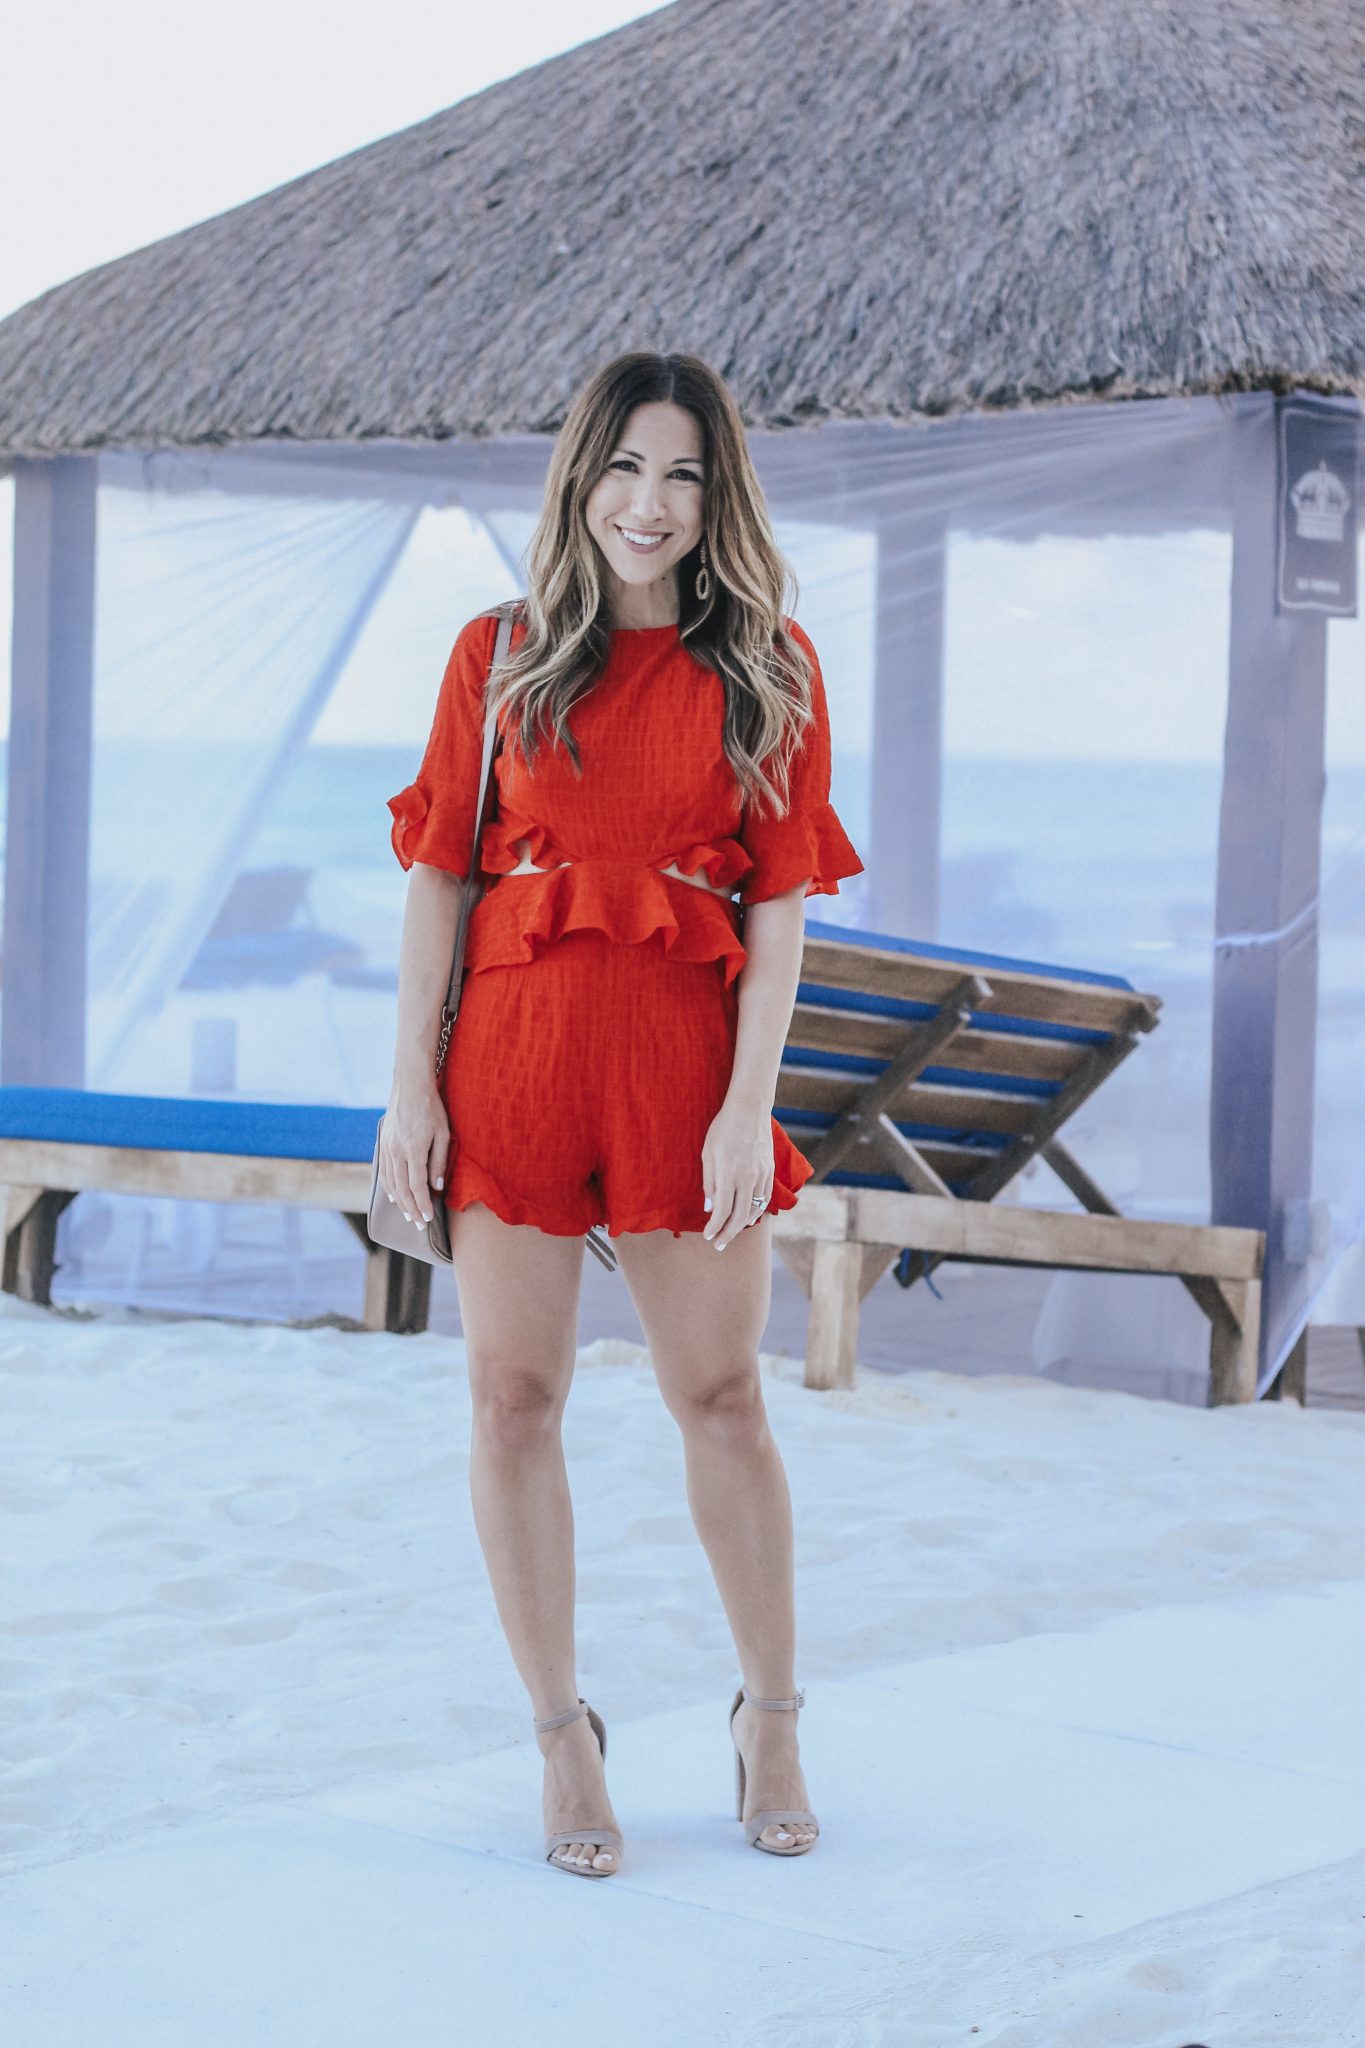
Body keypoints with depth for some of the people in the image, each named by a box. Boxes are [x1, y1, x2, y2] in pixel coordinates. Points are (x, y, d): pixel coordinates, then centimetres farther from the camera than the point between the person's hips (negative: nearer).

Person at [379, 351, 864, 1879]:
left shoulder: (770, 667, 4)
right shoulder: (500, 657, 7)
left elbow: (782, 905, 0)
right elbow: (434, 875, 5)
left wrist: (748, 1108, -8)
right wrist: (411, 1083, -2)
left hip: (687, 1056, -1)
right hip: (513, 1047, 1)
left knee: (719, 1393, 5)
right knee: (513, 1396, 2)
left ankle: (769, 1720, 22)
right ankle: (561, 1734, 15)